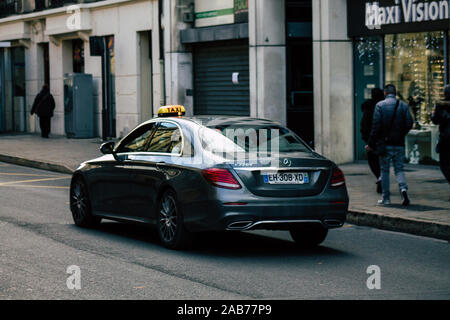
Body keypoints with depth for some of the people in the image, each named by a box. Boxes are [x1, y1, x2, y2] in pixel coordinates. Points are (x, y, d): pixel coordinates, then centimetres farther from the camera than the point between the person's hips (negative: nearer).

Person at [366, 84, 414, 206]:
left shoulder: (380, 105, -4)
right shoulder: (404, 105, 3)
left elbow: (376, 126, -9)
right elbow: (409, 124, -1)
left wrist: (371, 144, -6)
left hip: (385, 143, -2)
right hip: (399, 143, 2)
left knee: (384, 170, 8)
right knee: (399, 169, 9)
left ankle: (386, 198, 9)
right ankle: (403, 188, -18)